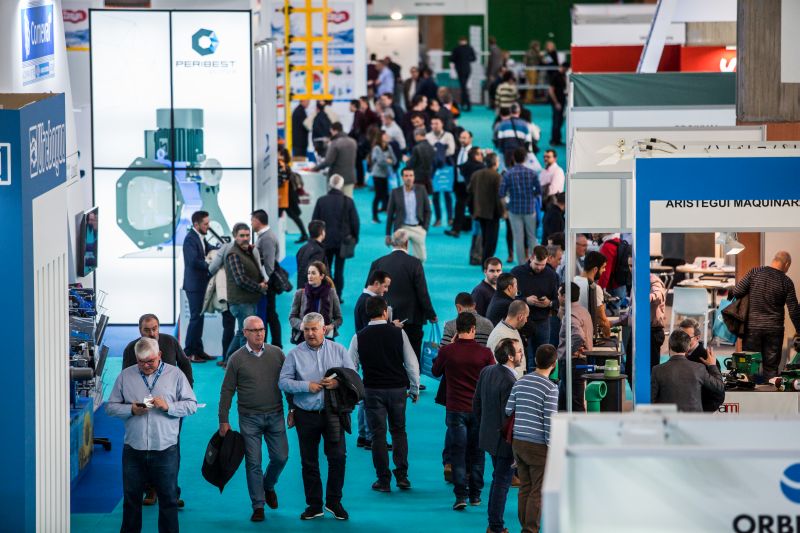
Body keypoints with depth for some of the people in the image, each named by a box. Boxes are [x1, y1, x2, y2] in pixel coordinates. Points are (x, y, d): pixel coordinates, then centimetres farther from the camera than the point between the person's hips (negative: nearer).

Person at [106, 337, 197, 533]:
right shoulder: (125, 376, 7)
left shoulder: (175, 374, 3)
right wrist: (131, 410, -11)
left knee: (168, 499, 5)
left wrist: (168, 406, -14)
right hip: (134, 449, 1)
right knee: (131, 498, 9)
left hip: (165, 449, -1)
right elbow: (110, 407, 7)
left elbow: (191, 405, 1)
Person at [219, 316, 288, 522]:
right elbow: (227, 391, 1)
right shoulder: (237, 359, -2)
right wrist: (223, 420, -2)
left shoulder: (277, 354, 3)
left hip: (275, 416, 2)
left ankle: (268, 486, 32)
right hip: (249, 418, -2)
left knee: (281, 457, 2)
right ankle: (258, 506, 8)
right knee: (253, 462, 0)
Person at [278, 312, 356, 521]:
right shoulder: (295, 354, 1)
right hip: (306, 415, 0)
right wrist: (307, 386, -14)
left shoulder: (338, 350, 5)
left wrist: (338, 382, -16)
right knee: (309, 462, 6)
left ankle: (334, 502, 7)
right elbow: (283, 382, -2)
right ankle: (314, 505, 16)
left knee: (338, 457, -8)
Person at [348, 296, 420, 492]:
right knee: (399, 430, 16)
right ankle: (402, 476, 9)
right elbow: (412, 363, -1)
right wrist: (414, 389, 11)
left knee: (378, 434, 5)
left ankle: (383, 480, 5)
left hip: (373, 390, -1)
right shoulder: (398, 333, -5)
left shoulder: (360, 337, -5)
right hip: (398, 388, 1)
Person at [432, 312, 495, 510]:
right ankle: (475, 495, 17)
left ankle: (461, 495, -7)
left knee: (458, 453, 2)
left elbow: (435, 372, 10)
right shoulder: (485, 353, -8)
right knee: (476, 453, 12)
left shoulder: (447, 351, -8)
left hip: (456, 410, -1)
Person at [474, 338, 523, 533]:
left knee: (498, 478, 22)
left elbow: (476, 403, 10)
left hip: (488, 435, 9)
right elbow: (508, 417, -24)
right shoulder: (509, 382, -26)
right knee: (502, 482, 4)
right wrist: (516, 447, -17)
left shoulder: (486, 372, 1)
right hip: (503, 440, -9)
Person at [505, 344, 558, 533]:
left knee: (524, 488, 14)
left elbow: (508, 411, 7)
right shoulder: (550, 388, -13)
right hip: (538, 446, -6)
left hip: (518, 442, 6)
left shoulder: (520, 382, 6)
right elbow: (549, 421, -15)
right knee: (538, 491, 1)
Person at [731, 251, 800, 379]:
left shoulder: (755, 272, -4)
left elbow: (736, 292, -6)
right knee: (771, 368, 6)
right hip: (774, 329, -1)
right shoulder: (786, 282, -5)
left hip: (752, 326, 1)